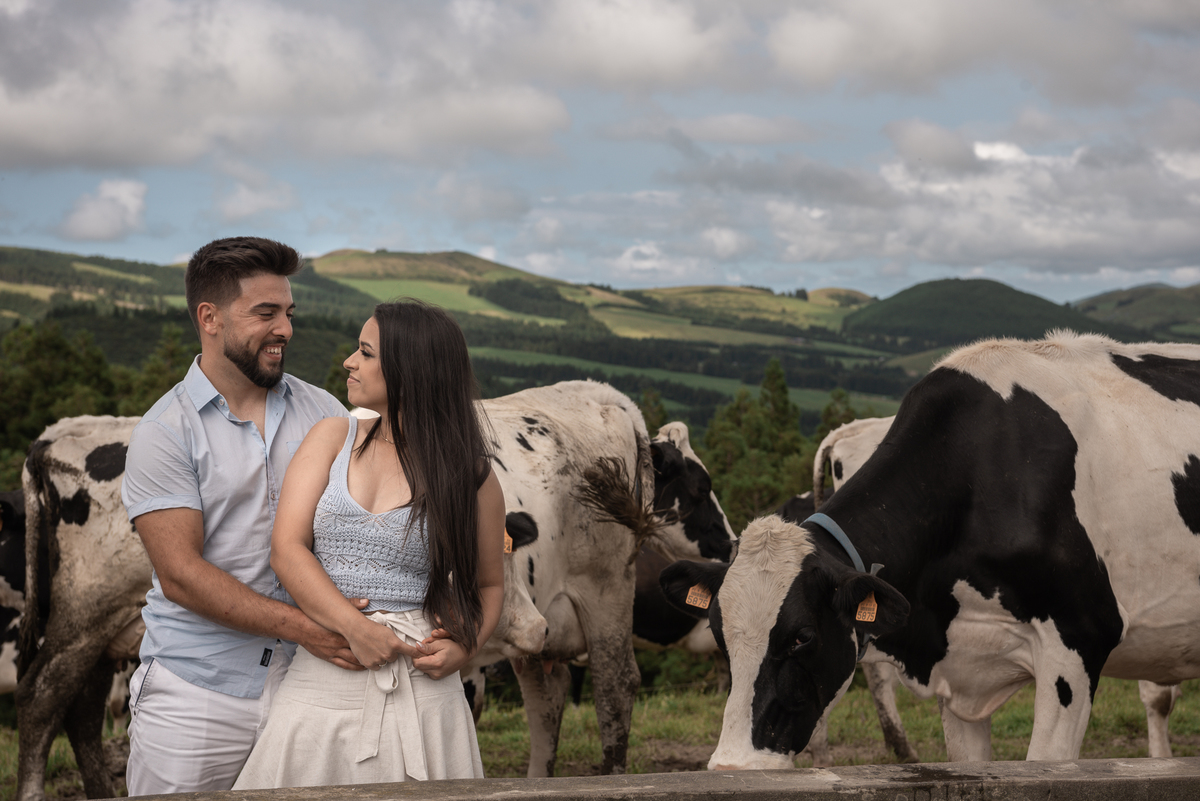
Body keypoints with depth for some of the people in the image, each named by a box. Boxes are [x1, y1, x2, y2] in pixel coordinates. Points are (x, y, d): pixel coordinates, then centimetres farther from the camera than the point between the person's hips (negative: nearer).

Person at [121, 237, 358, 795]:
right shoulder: (164, 433, -3)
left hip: (305, 687, 3)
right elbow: (180, 574, -11)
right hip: (196, 697, -3)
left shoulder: (324, 414, 10)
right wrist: (303, 628, -18)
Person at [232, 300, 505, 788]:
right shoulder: (331, 440, 8)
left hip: (419, 690, -2)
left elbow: (488, 584, 13)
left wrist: (462, 648, -8)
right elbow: (286, 550, -1)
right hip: (318, 688, 2)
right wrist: (355, 628, -14)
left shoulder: (471, 477, 2)